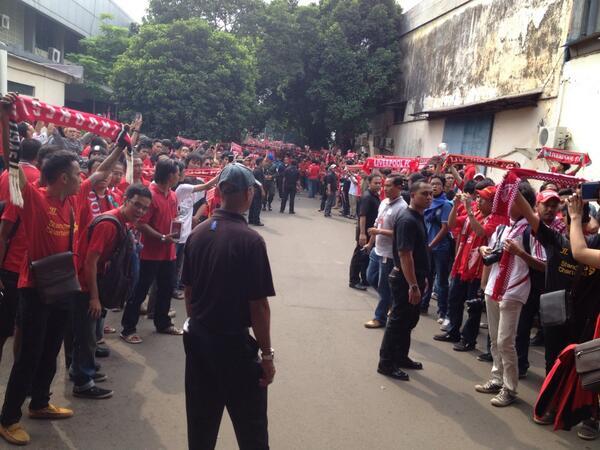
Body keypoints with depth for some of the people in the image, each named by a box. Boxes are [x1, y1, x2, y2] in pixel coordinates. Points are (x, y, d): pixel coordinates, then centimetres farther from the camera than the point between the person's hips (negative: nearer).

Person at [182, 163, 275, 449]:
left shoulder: (197, 233, -1)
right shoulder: (250, 240, -19)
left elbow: (188, 291, 8)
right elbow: (258, 305, -17)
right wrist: (266, 354, -8)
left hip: (197, 338, 6)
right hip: (233, 342, -6)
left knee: (201, 422, 19)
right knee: (250, 426, 10)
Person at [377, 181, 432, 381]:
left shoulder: (419, 217, 10)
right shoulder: (407, 220, -20)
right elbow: (404, 254, -24)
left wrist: (422, 278, 19)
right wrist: (413, 285, -25)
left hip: (415, 277, 10)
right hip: (405, 280, -10)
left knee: (409, 320, 18)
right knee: (398, 321, 0)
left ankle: (401, 357, 33)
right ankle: (386, 363, 12)